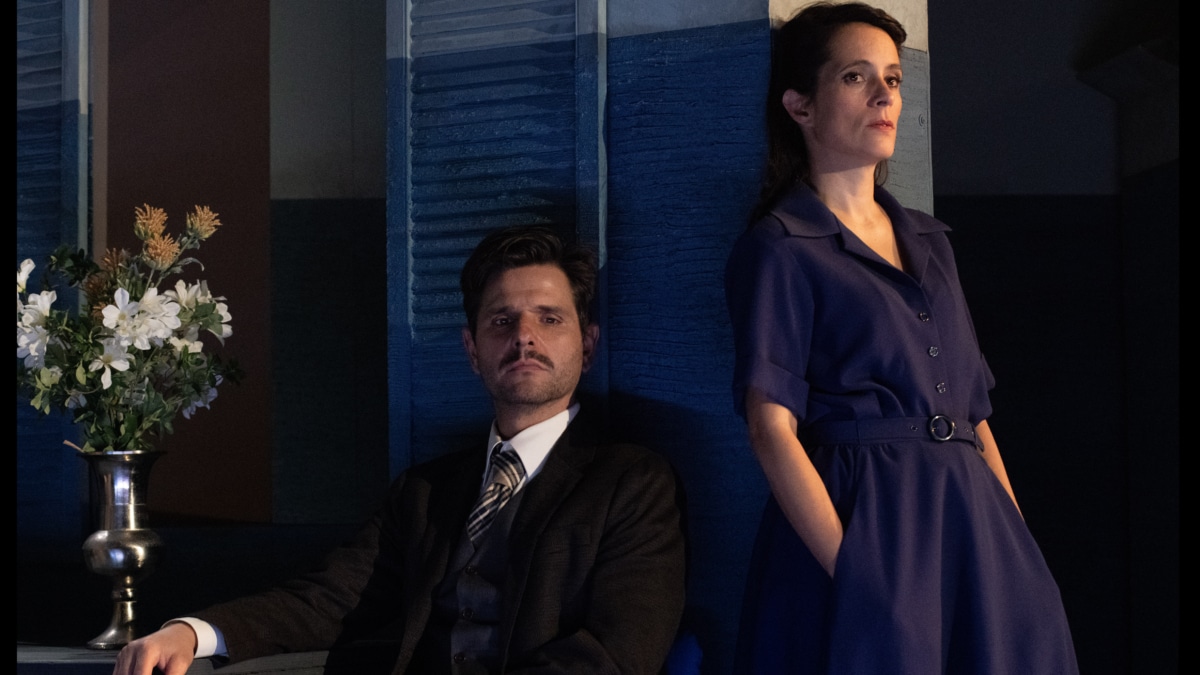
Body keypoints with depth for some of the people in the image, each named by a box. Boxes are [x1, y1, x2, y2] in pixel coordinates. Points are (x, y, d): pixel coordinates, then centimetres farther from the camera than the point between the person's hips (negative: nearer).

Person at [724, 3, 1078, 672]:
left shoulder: (930, 241, 19)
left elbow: (975, 411, 18)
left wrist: (1018, 544, 6)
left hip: (973, 523, 6)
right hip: (857, 520, -6)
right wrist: (854, 570, -21)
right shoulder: (779, 247, -1)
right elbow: (772, 426, -10)